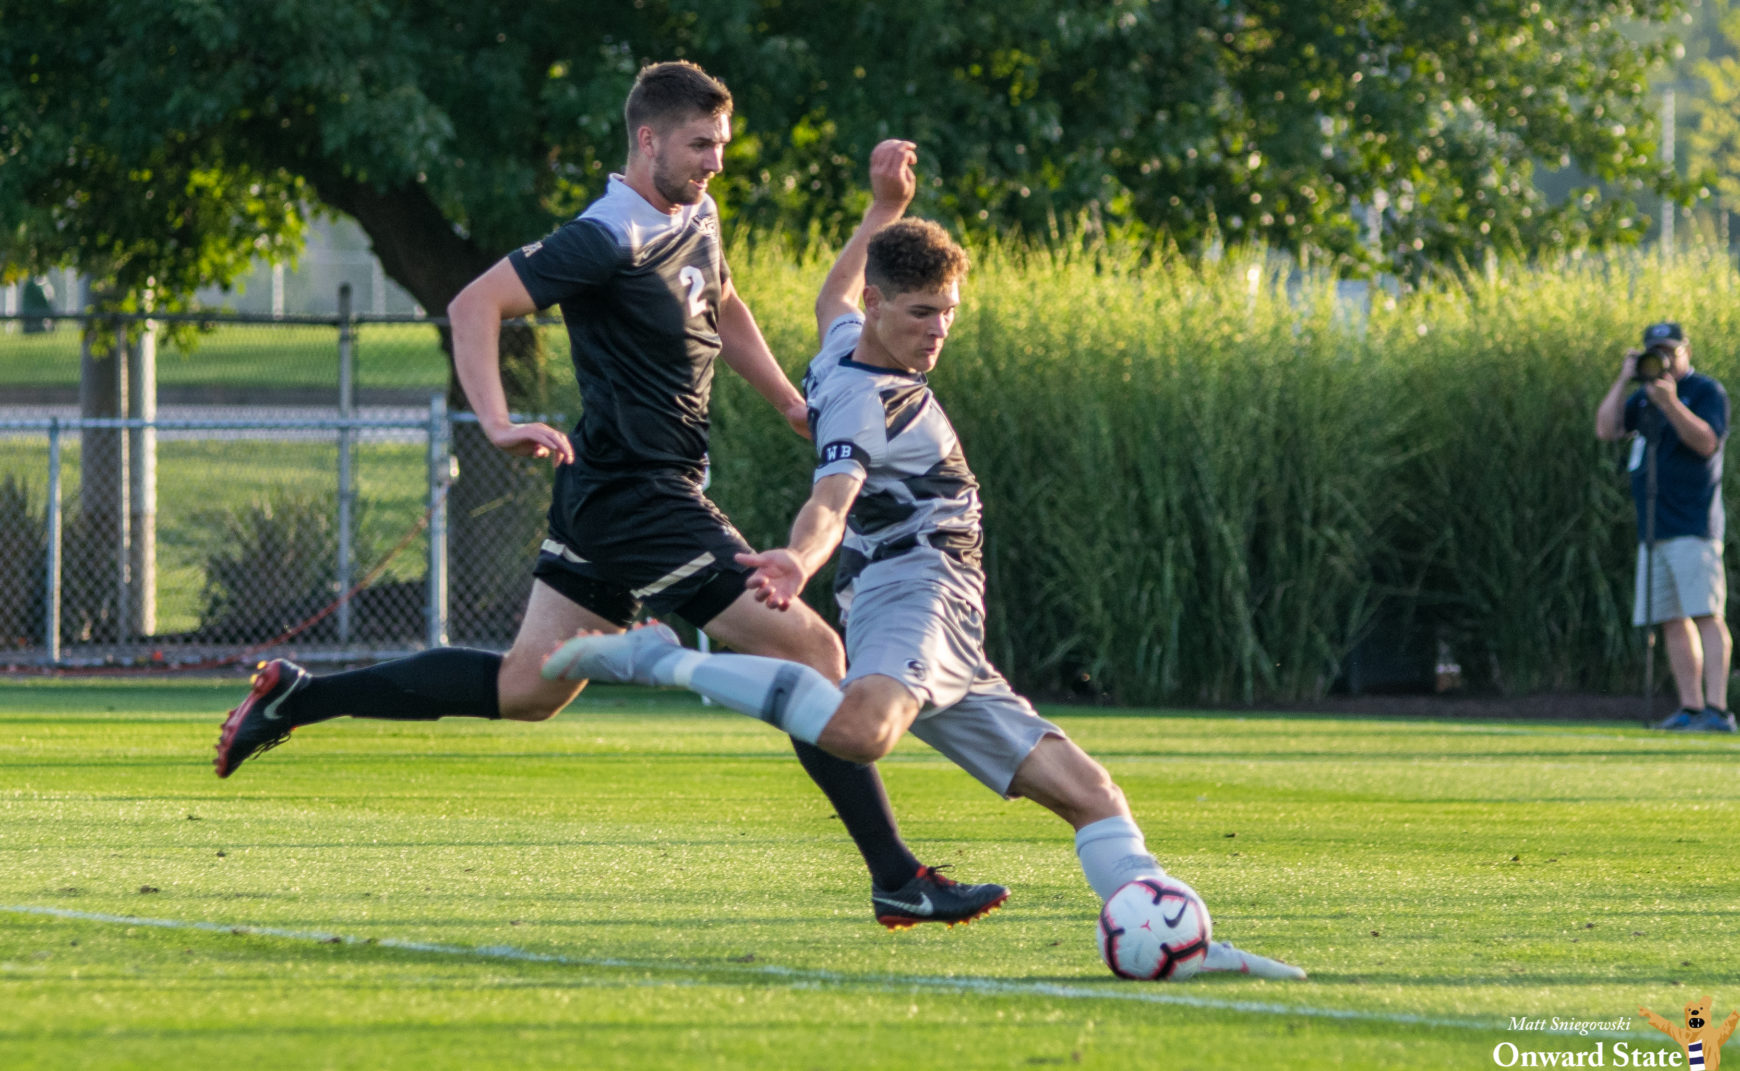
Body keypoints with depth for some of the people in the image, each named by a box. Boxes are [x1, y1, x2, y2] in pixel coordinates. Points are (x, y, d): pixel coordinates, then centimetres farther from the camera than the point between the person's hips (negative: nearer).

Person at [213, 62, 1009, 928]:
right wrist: (497, 424, -34)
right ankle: (899, 881, -8)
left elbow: (722, 309, 33)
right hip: (638, 496, -10)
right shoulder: (609, 240, -18)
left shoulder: (696, 223, 11)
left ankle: (295, 698, 20)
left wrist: (791, 402, 27)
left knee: (527, 687, 15)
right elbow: (475, 305, -22)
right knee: (810, 649, -10)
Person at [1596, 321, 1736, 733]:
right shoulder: (1643, 396, 18)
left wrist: (1671, 404, -26)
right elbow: (1606, 429, 7)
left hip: (1694, 526, -7)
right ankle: (1690, 707, 8)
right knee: (1672, 620, 5)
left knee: (1706, 615, -13)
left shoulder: (1706, 391, -2)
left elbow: (1707, 442, -16)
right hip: (1654, 529, 7)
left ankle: (1717, 709, -20)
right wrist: (1624, 380, 1)